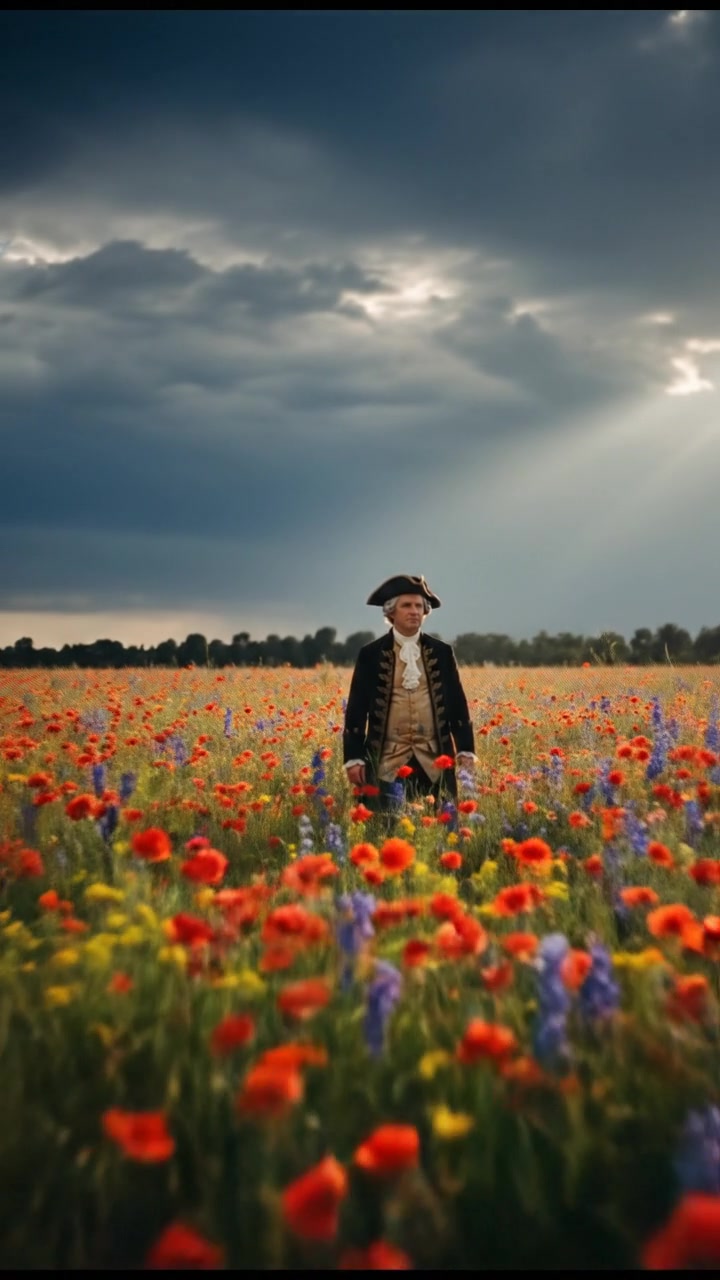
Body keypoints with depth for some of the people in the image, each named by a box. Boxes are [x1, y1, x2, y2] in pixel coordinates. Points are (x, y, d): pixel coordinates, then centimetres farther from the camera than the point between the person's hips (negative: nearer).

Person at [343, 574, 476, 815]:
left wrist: (466, 751, 2)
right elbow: (356, 709, 2)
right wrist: (354, 758, -4)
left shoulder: (442, 652, 8)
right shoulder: (370, 654, 2)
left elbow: (457, 705, 10)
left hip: (435, 762, 2)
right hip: (387, 762, -2)